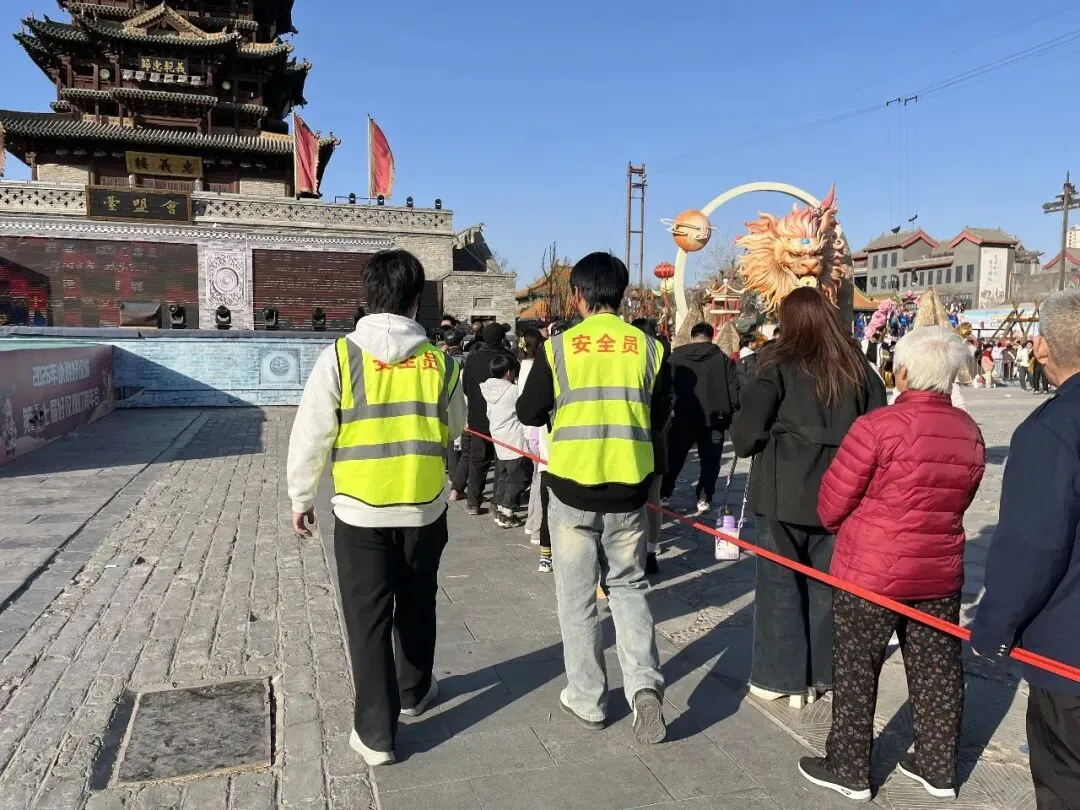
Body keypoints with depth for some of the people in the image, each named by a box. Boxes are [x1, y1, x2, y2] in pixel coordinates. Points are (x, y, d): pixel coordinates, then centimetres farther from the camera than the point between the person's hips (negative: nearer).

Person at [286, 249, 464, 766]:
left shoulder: (339, 356, -11)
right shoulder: (439, 360, -4)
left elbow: (310, 436, -7)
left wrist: (301, 497, 6)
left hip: (360, 510, -2)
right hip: (425, 508, 2)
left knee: (367, 618, 8)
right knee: (416, 605, 21)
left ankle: (376, 734, 14)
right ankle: (415, 691, 41)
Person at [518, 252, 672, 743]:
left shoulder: (559, 347, -7)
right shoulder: (649, 347, -2)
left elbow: (529, 413, 1)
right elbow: (659, 418, 7)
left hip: (572, 487, -2)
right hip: (629, 488, 2)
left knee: (577, 598, 12)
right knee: (628, 586, 19)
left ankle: (587, 701, 22)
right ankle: (645, 684, 4)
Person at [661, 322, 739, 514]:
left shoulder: (676, 356, 3)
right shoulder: (723, 359, 1)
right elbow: (734, 390, -4)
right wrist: (732, 413, 6)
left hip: (683, 417, 1)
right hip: (714, 419, -1)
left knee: (674, 458, 14)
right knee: (710, 462, 8)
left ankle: (662, 495, 17)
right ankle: (704, 499, 5)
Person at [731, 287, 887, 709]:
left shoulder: (779, 364, -10)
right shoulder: (857, 365, 4)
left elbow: (746, 430, -15)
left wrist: (746, 444, 6)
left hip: (786, 490, -4)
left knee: (781, 582, 7)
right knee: (827, 582, 14)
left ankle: (781, 677, 15)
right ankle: (820, 674, 25)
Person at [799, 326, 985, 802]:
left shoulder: (878, 426, -20)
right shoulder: (970, 433, 0)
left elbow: (832, 502, -13)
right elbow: (956, 503, 11)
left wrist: (839, 526, 9)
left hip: (871, 571, -6)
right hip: (940, 571, 6)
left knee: (855, 671, 9)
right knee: (936, 670, 17)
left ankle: (849, 770, 22)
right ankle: (938, 768, 33)